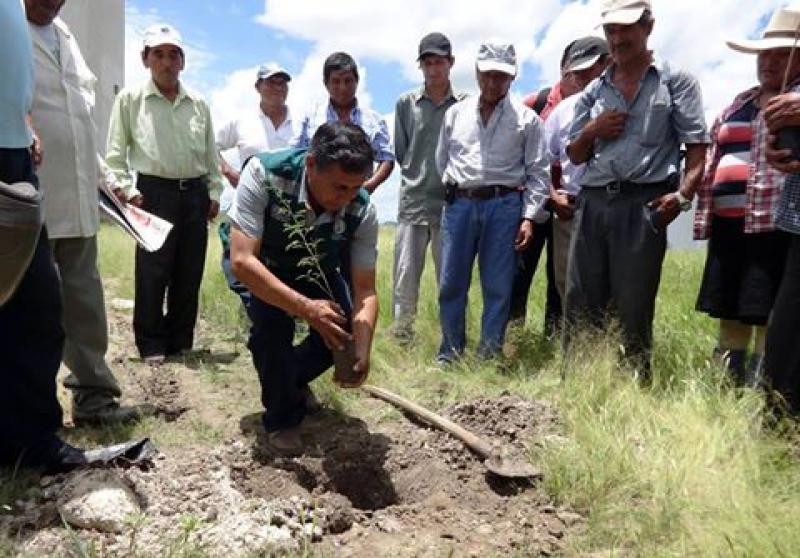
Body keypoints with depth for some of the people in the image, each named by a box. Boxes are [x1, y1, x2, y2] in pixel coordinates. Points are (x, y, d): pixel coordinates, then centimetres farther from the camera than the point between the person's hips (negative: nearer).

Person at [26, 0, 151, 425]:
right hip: (31, 195, -7)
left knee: (84, 298, 10)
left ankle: (93, 396, 20)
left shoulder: (64, 35, 19)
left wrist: (101, 174, 19)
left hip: (77, 194, 7)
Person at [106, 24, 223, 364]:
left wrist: (214, 192, 8)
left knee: (189, 272, 7)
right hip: (154, 192, -3)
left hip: (195, 193, 3)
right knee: (153, 273, -3)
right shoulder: (130, 99, 1)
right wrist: (129, 191, -7)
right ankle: (151, 344, 10)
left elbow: (211, 154, 15)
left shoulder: (198, 104, 10)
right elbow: (115, 154, 2)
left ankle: (181, 341, 20)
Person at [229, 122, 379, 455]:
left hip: (317, 271, 3)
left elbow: (365, 290, -22)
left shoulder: (362, 210, -27)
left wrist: (362, 351, -37)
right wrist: (306, 308, -49)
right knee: (272, 320, -30)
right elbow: (242, 261, -39)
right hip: (263, 269, -3)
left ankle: (292, 377, 23)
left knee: (342, 330, -12)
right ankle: (282, 417, -3)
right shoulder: (264, 175, -37)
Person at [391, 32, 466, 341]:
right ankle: (401, 335, 8)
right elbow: (400, 152, 12)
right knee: (405, 274, 0)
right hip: (413, 202, 1)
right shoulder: (406, 103, 7)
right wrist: (417, 176, 9)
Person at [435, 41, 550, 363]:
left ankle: (489, 357, 13)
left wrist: (528, 217, -6)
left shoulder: (526, 119, 5)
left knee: (498, 286, 2)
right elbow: (442, 160, 19)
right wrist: (457, 191, 14)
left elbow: (537, 173, 2)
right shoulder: (455, 113, 12)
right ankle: (449, 355, 17)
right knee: (451, 284, 4)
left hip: (504, 206, -2)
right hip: (459, 204, 2)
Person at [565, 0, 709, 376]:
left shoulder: (676, 82, 8)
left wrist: (683, 194, -16)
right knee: (579, 307, 4)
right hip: (592, 204, 4)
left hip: (642, 204, -4)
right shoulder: (593, 92, 19)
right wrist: (590, 131, 1)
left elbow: (697, 147, 0)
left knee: (633, 311, 0)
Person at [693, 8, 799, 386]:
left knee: (766, 315, -7)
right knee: (729, 312, 10)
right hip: (728, 223, 6)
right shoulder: (738, 105, 22)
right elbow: (712, 162, 23)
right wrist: (705, 214, 16)